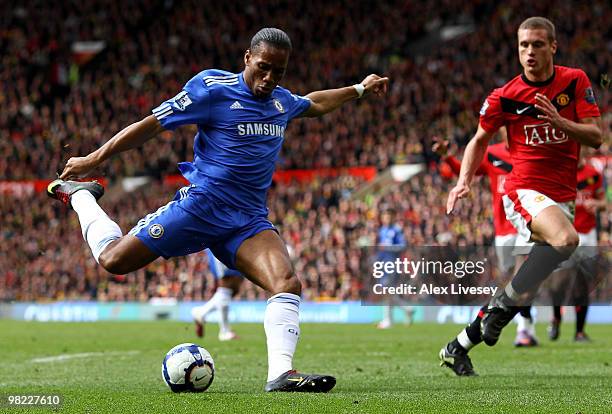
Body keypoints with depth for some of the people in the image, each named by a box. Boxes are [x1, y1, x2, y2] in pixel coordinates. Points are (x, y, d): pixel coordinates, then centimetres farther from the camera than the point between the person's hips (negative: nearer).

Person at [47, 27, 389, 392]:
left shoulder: (281, 101, 13)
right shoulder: (213, 88, -8)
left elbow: (314, 104, 39)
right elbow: (152, 125, -6)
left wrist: (359, 89, 40)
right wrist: (95, 159, -5)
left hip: (250, 221, 5)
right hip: (201, 205, -5)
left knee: (288, 283, -21)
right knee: (113, 259, -5)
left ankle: (281, 372, -31)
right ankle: (78, 195, 23)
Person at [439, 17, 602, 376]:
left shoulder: (576, 81, 0)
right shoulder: (505, 97, -4)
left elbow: (596, 137, -4)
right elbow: (480, 139, 11)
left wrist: (559, 121, -21)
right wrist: (465, 181, -4)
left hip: (563, 196, 3)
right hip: (525, 191, -3)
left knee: (524, 290, 1)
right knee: (566, 239, -35)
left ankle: (459, 347, 15)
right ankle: (504, 304, -21)